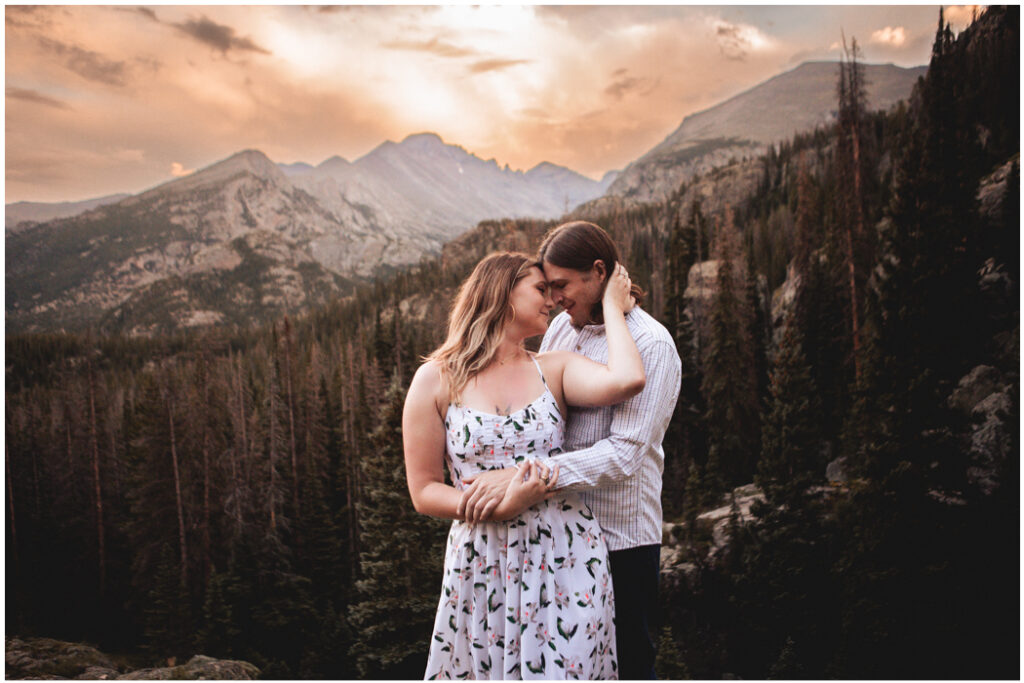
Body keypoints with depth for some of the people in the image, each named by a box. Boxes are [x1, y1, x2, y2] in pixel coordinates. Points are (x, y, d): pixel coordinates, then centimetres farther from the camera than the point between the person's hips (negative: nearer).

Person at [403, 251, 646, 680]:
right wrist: (502, 507, -17)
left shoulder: (554, 370, 3)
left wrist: (611, 306, -4)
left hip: (565, 560, 2)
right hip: (482, 561, -1)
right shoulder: (436, 380, -1)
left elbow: (627, 380, -18)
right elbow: (424, 491, -2)